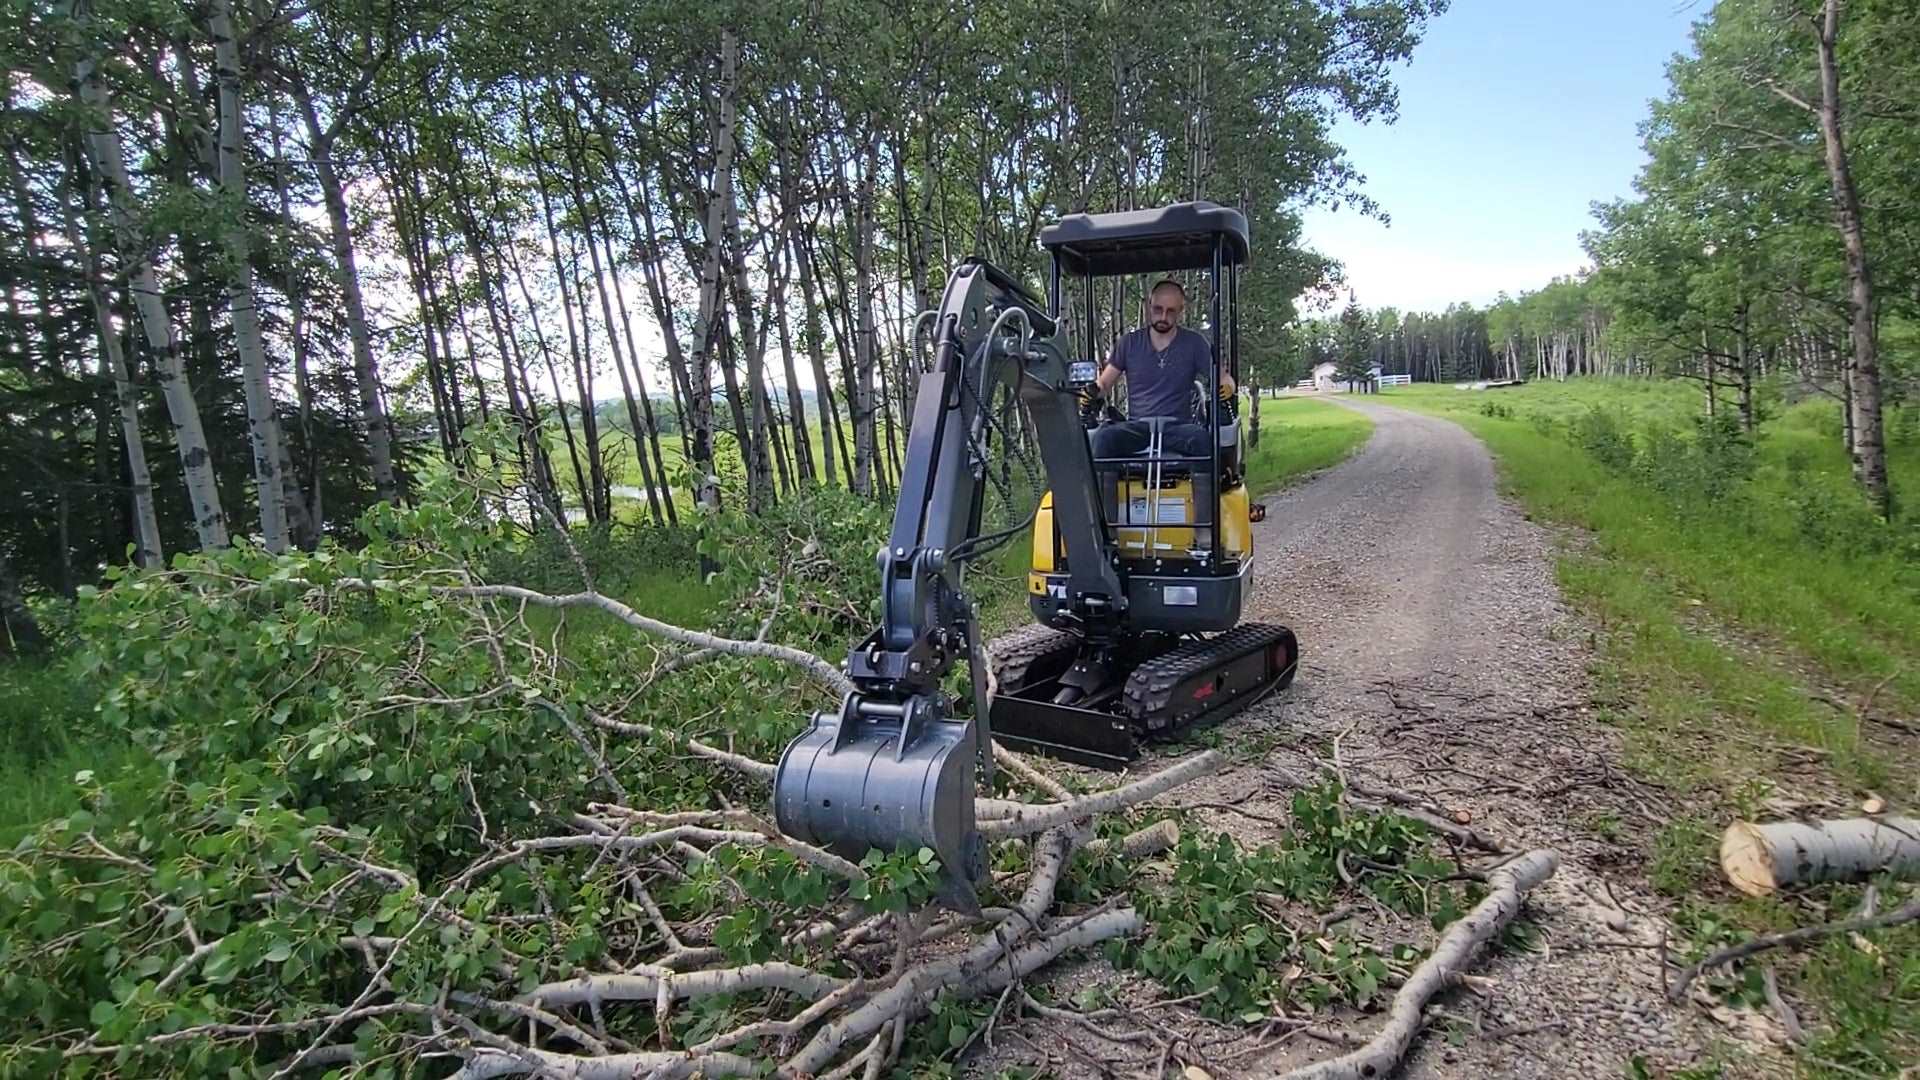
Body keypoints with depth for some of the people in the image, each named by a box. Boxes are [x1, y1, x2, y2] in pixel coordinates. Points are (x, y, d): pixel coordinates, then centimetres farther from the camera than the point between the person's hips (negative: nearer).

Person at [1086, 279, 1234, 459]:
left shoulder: (1194, 343, 8)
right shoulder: (1129, 342, 10)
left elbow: (1221, 377, 9)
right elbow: (1104, 383, 12)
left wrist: (1226, 387, -16)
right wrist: (1093, 389, -13)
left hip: (1178, 427, 0)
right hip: (1136, 427, 1)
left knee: (1203, 438, -35)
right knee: (1103, 436, -32)